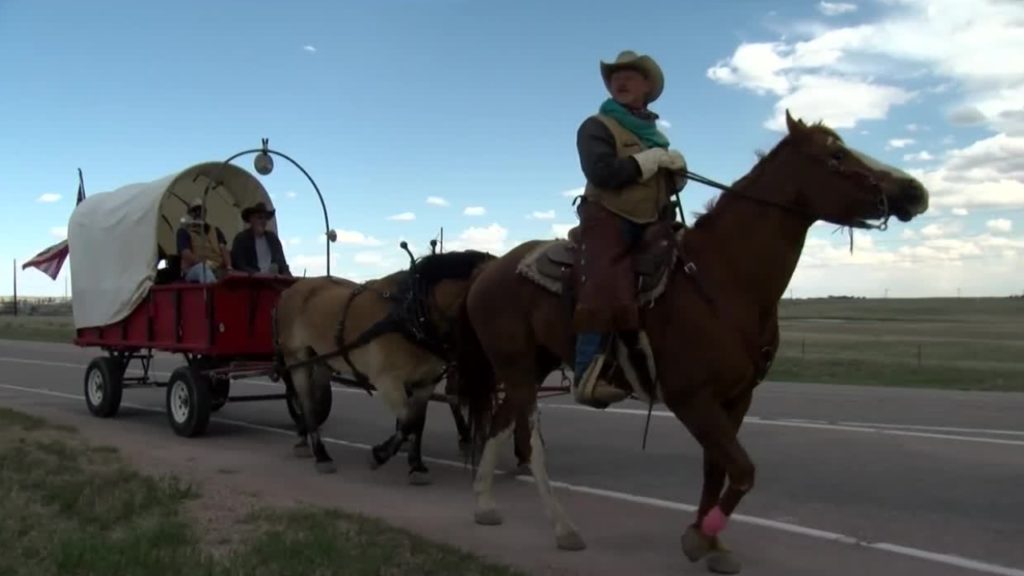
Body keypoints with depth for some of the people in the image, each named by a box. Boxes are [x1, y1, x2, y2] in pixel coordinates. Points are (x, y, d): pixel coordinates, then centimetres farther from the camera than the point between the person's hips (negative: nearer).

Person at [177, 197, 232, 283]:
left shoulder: (216, 231, 23)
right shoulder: (184, 231, 12)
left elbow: (223, 250, 7)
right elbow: (186, 255, -5)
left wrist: (228, 267, -14)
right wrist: (205, 264, -22)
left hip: (217, 270, 4)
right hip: (193, 271, -4)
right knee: (203, 269, -39)